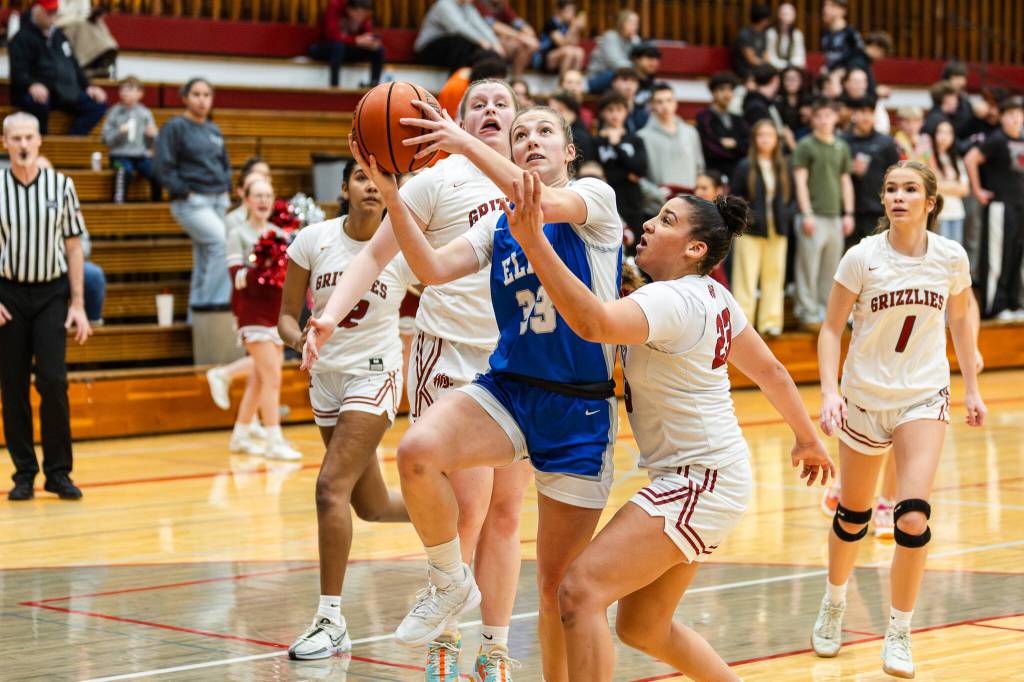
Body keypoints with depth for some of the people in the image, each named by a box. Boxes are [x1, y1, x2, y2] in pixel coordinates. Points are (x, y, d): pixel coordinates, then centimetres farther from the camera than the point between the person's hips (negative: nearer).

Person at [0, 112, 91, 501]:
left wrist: (77, 304, 1)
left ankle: (59, 472, 1)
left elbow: (73, 246, 5)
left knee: (53, 381, -9)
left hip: (51, 293, 0)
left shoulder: (61, 185, 1)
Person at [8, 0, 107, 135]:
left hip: (65, 93, 7)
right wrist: (32, 85, -34)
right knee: (39, 102, -42)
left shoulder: (59, 35, 22)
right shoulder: (22, 39, 0)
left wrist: (87, 86, 15)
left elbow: (73, 65, 29)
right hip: (38, 91, -7)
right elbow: (19, 72, -13)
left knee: (98, 104, -11)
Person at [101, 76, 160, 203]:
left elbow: (149, 144, 13)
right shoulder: (114, 112, 5)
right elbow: (106, 139, 1)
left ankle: (156, 202, -9)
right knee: (125, 171, -35)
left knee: (156, 173, -25)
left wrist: (151, 135, -8)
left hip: (141, 155, 2)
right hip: (120, 155, -2)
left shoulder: (145, 113, 10)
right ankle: (118, 201, -31)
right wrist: (119, 132, -15)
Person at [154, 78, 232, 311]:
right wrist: (185, 192, -13)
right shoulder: (174, 127, -4)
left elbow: (225, 165, 26)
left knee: (205, 258, 7)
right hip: (191, 202, -7)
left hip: (218, 201, 7)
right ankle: (213, 302, -20)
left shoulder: (214, 131, 16)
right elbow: (164, 169, -8)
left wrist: (225, 188, 8)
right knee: (223, 241, -23)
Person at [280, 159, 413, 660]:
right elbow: (287, 314, 0)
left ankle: (331, 620, -14)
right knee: (371, 506, 13)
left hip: (374, 375, -4)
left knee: (331, 488, -20)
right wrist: (298, 338, -23)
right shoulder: (313, 240, -7)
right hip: (327, 376, 4)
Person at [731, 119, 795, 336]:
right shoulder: (745, 167, -1)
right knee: (747, 278, -2)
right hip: (751, 231, -4)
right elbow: (734, 197, -1)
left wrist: (787, 214, -5)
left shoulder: (784, 168, 9)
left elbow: (793, 196, 12)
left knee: (774, 276, 7)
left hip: (777, 230, 4)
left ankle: (770, 321, 14)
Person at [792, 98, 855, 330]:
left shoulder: (842, 147, 14)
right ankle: (808, 313, -1)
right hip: (814, 215, -5)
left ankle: (827, 312, 14)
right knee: (809, 268, -5)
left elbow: (846, 181, 18)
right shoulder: (806, 146, -1)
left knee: (831, 269, 7)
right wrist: (806, 213, -12)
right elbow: (800, 181, -6)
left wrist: (848, 213, 11)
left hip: (835, 216, 5)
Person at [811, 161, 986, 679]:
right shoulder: (862, 258, -12)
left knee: (913, 518, -16)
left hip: (925, 397, 0)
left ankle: (898, 635, 0)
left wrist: (971, 388, 12)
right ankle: (834, 602, 43)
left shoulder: (951, 258, -6)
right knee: (853, 516, 13)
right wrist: (828, 392, -20)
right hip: (865, 396, 0)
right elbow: (832, 328, -7)